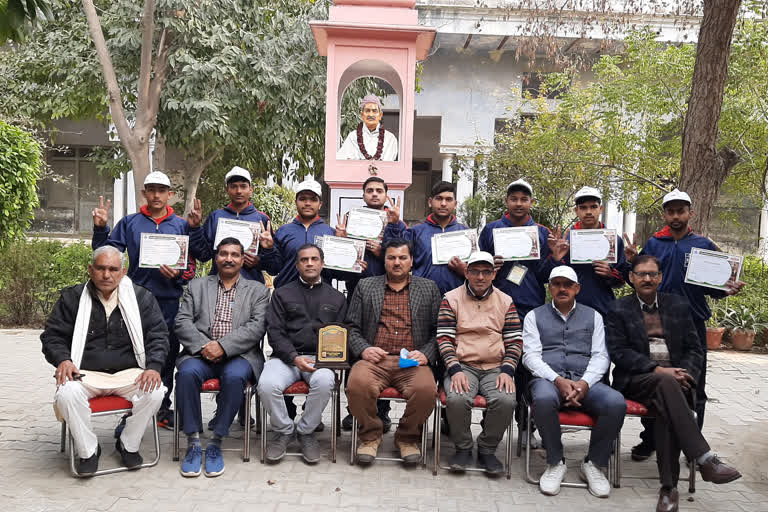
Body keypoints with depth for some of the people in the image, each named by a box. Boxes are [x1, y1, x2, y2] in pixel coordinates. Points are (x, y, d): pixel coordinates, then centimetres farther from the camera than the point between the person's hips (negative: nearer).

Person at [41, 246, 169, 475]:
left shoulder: (142, 297, 7)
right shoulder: (72, 297, 8)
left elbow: (158, 334, 6)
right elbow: (52, 335, 10)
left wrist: (153, 366, -11)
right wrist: (62, 359, -12)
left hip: (128, 373, 0)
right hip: (85, 373, 0)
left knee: (155, 392, -28)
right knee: (67, 394, -33)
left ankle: (128, 445, -1)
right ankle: (87, 450, -7)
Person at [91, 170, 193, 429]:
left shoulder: (181, 225, 9)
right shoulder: (129, 223, 9)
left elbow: (191, 264, 6)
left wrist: (179, 274, -13)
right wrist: (100, 228, -9)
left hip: (170, 301, 1)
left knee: (167, 356, 8)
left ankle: (164, 409, 20)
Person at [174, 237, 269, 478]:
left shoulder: (257, 290, 13)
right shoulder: (197, 286, 19)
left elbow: (257, 327, -2)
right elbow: (182, 322, 7)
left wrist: (223, 346, -15)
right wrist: (203, 346, -11)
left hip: (239, 355, -1)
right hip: (201, 353, 2)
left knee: (235, 376, -34)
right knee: (187, 372, -31)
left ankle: (216, 442, -18)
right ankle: (193, 443, -18)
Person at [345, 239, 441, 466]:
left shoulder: (429, 288, 17)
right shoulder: (365, 286, 18)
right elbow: (352, 327, 13)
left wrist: (425, 354, -7)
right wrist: (363, 349, -6)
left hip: (412, 362, 0)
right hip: (374, 359, 0)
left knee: (426, 389, -31)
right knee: (358, 384, -32)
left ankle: (408, 437, -1)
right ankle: (370, 435, -3)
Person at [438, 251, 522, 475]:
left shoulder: (506, 302, 11)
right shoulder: (451, 299, 6)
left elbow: (515, 341, 8)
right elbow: (444, 339, -1)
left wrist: (507, 371, -8)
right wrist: (455, 370, -15)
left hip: (496, 368, 2)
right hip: (462, 366, -1)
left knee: (506, 401, -28)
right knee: (457, 399, -31)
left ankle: (487, 450, -1)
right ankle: (463, 448, -2)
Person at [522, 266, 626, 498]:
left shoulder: (593, 316, 19)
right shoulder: (534, 316, 14)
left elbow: (600, 356, 9)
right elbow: (530, 355, 3)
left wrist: (584, 383, -12)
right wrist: (558, 380, -15)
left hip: (585, 380, 2)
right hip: (547, 378, -2)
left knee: (616, 403, -30)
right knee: (544, 399, -38)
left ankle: (594, 463, -6)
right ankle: (555, 462, -14)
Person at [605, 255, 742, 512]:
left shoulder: (679, 305, 16)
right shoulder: (619, 310, 8)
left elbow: (695, 349, 13)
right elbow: (618, 353, -3)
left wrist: (685, 375, -9)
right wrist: (658, 370, -15)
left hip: (674, 378, 2)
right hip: (636, 380, -2)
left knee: (667, 407, -33)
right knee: (665, 383, -36)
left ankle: (669, 486, -31)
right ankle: (705, 459, -40)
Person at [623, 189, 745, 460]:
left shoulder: (704, 245, 4)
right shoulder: (653, 244, 6)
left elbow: (714, 287, 6)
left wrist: (728, 288, -14)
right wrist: (631, 261, -11)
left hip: (693, 323, 0)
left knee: (694, 389, 6)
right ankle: (649, 440, 21)